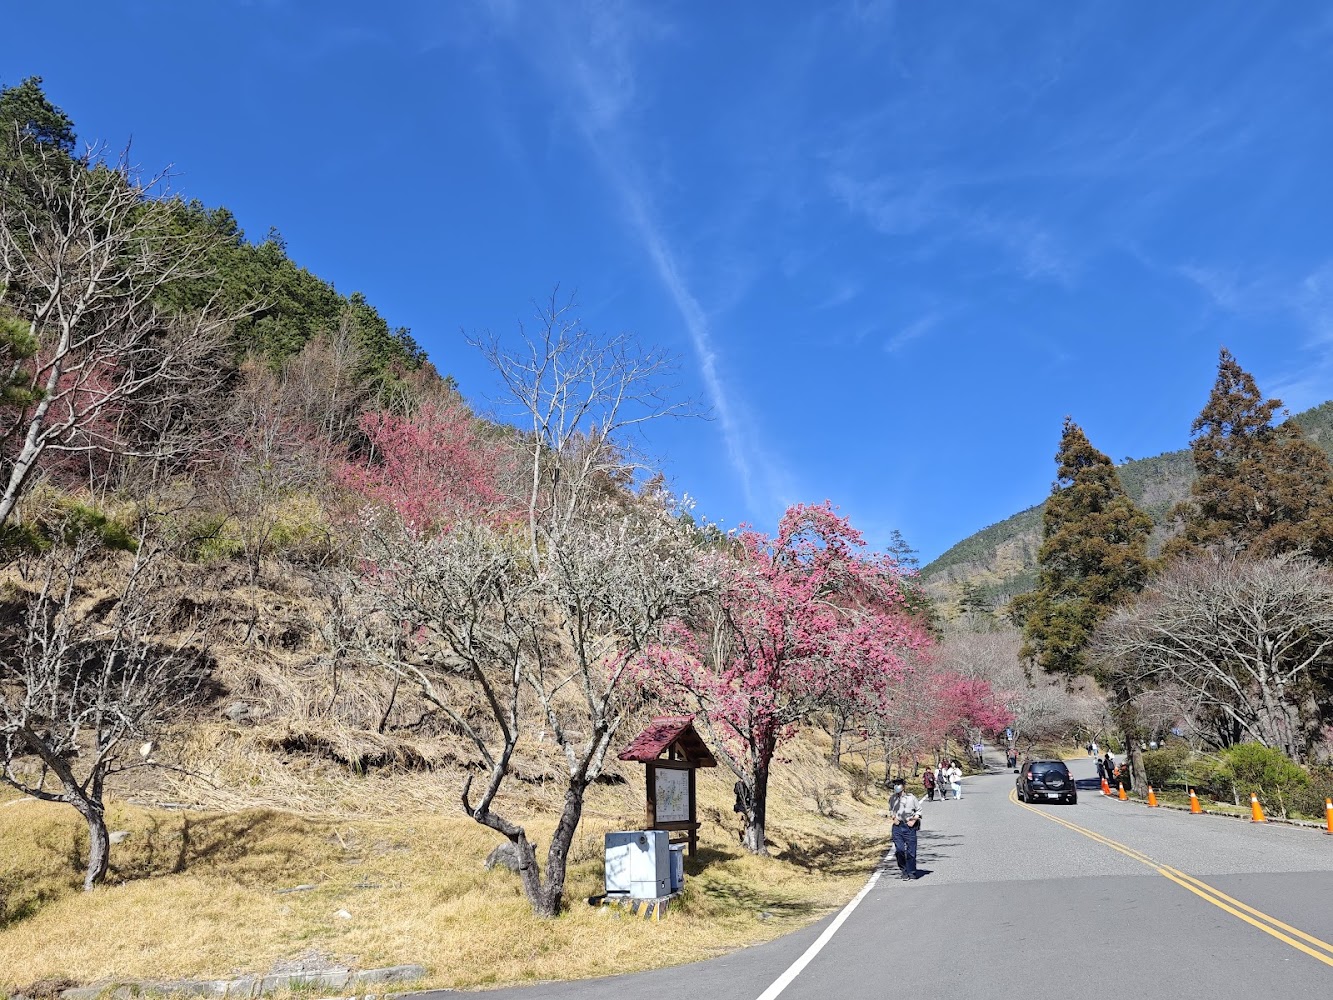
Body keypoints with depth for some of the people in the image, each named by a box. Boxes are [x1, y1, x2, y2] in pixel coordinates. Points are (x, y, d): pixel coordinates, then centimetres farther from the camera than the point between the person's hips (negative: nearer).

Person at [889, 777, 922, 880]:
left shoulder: (911, 798, -3)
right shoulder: (892, 798, 7)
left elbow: (919, 810, 6)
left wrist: (914, 820, -6)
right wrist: (894, 818, 4)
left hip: (909, 826, -2)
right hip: (897, 826, 2)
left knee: (911, 851, 1)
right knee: (899, 850, -5)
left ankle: (912, 872, 17)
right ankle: (904, 871, 10)